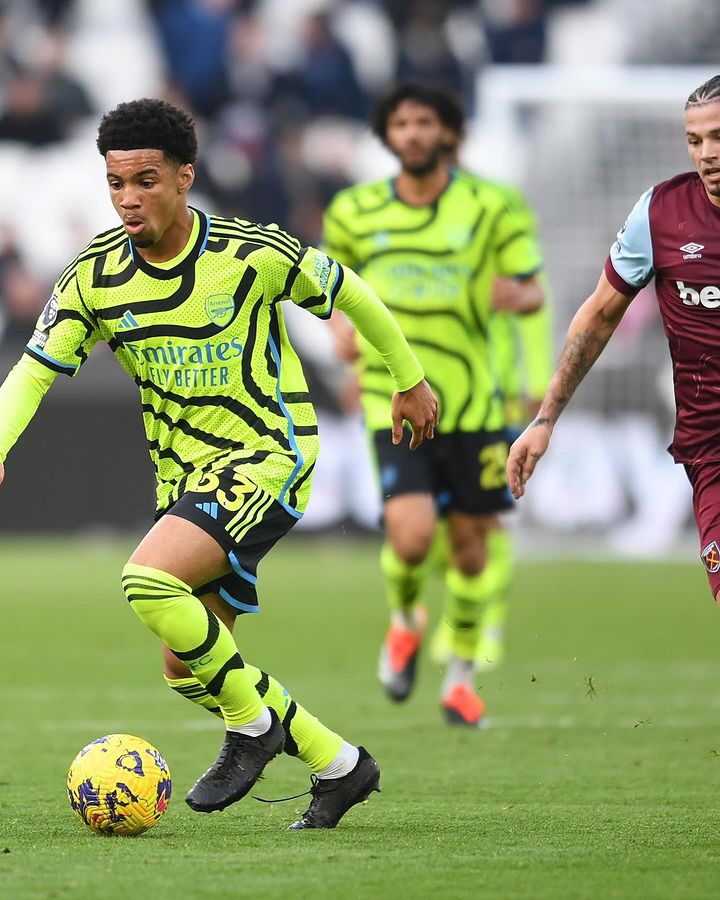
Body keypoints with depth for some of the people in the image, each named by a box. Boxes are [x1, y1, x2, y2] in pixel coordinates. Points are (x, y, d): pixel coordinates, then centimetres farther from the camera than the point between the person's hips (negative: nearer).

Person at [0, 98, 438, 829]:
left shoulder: (250, 254, -15)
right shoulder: (95, 277, -4)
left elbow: (349, 293, 1)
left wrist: (409, 380, 13)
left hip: (266, 457, -7)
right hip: (183, 474, 7)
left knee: (148, 581, -28)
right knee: (186, 670, 6)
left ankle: (251, 724, -7)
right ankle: (339, 766, 23)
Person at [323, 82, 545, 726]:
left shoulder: (487, 206, -2)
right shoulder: (354, 211, 1)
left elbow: (533, 291, 2)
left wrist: (517, 296, -22)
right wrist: (341, 326, -3)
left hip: (472, 401, 1)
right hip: (394, 401, -1)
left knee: (469, 543, 8)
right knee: (411, 534, -19)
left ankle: (461, 675, 29)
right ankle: (404, 621, 15)